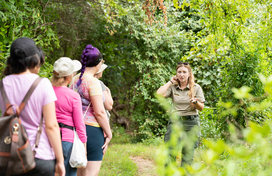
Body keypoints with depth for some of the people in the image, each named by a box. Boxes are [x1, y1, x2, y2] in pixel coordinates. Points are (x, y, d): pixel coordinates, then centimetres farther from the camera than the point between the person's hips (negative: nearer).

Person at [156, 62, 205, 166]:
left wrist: (195, 102, -20)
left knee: (188, 155, 1)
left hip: (191, 122, -1)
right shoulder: (173, 87, 5)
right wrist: (170, 82, -2)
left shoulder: (196, 88, 3)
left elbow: (201, 108, 3)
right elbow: (159, 94, -13)